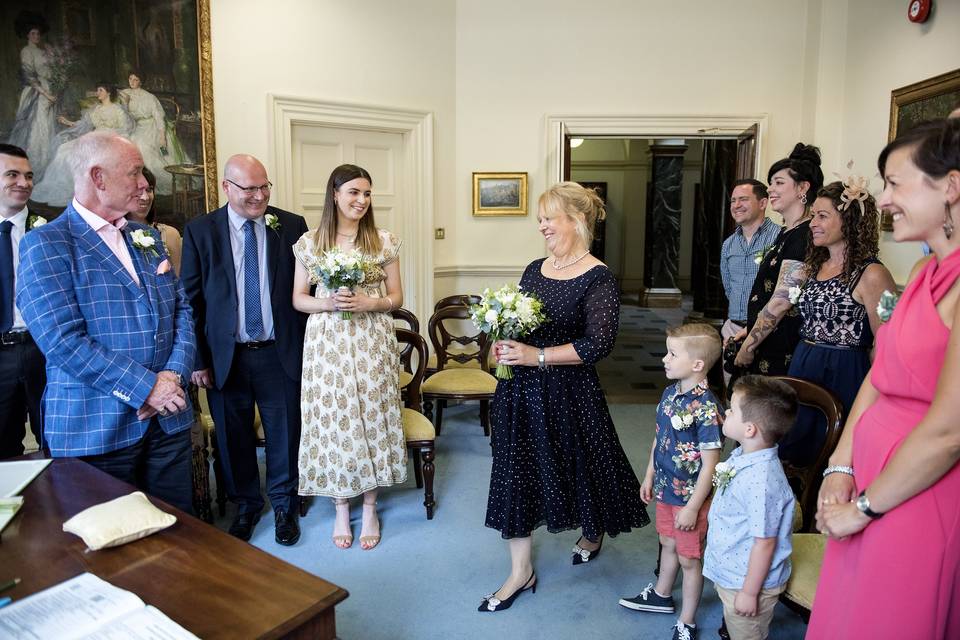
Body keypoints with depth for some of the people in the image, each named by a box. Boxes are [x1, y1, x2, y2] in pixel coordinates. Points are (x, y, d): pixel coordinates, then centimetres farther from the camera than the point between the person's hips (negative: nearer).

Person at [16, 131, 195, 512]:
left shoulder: (148, 238, 13)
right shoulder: (46, 244, -7)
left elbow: (181, 308, 9)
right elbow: (63, 341, -17)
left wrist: (174, 374, -8)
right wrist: (146, 387, -18)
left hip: (169, 417, 5)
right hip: (96, 428, -5)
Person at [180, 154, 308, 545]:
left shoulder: (292, 226, 0)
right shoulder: (200, 231, -1)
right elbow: (190, 299, 0)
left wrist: (310, 347, -2)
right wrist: (197, 359, -3)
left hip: (280, 353, 0)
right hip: (225, 356, 0)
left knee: (284, 433, 11)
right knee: (234, 438, 14)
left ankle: (284, 505, 32)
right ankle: (246, 505, 36)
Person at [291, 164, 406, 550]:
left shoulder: (383, 241, 2)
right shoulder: (309, 243, 2)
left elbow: (396, 297, 5)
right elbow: (298, 299, 6)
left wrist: (369, 303, -15)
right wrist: (327, 303, -14)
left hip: (372, 343, 0)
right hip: (327, 342, 0)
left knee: (372, 416, 5)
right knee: (333, 419, 5)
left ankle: (369, 509, 23)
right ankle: (341, 509, 23)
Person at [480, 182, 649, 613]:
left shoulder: (597, 279, -13)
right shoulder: (535, 269, 8)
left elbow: (599, 343, -21)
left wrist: (537, 356, -21)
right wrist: (503, 345, -4)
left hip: (569, 391, -6)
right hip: (521, 390, 6)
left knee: (579, 464, 14)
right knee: (516, 472, 8)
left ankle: (594, 532, 48)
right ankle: (521, 571, 23)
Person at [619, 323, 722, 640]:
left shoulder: (706, 408, -27)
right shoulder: (670, 392, -3)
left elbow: (710, 463, -23)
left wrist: (693, 507, -18)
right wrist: (650, 476, 14)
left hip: (690, 496, -7)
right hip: (665, 488, 7)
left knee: (689, 558, 11)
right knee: (668, 543, 26)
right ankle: (661, 595, 49)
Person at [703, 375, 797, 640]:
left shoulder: (762, 482, -35)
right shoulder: (742, 456, -7)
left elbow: (764, 543, -27)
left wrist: (750, 593, -18)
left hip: (747, 582, -8)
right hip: (727, 572, 8)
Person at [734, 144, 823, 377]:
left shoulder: (804, 236, -16)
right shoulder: (787, 232, 14)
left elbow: (781, 302, -20)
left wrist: (748, 346, -15)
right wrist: (750, 330, 12)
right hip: (767, 344, 9)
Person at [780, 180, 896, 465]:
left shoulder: (871, 275, -13)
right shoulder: (815, 265, 11)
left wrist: (869, 393, -12)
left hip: (842, 377, -7)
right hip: (802, 368, 7)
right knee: (793, 455, 15)